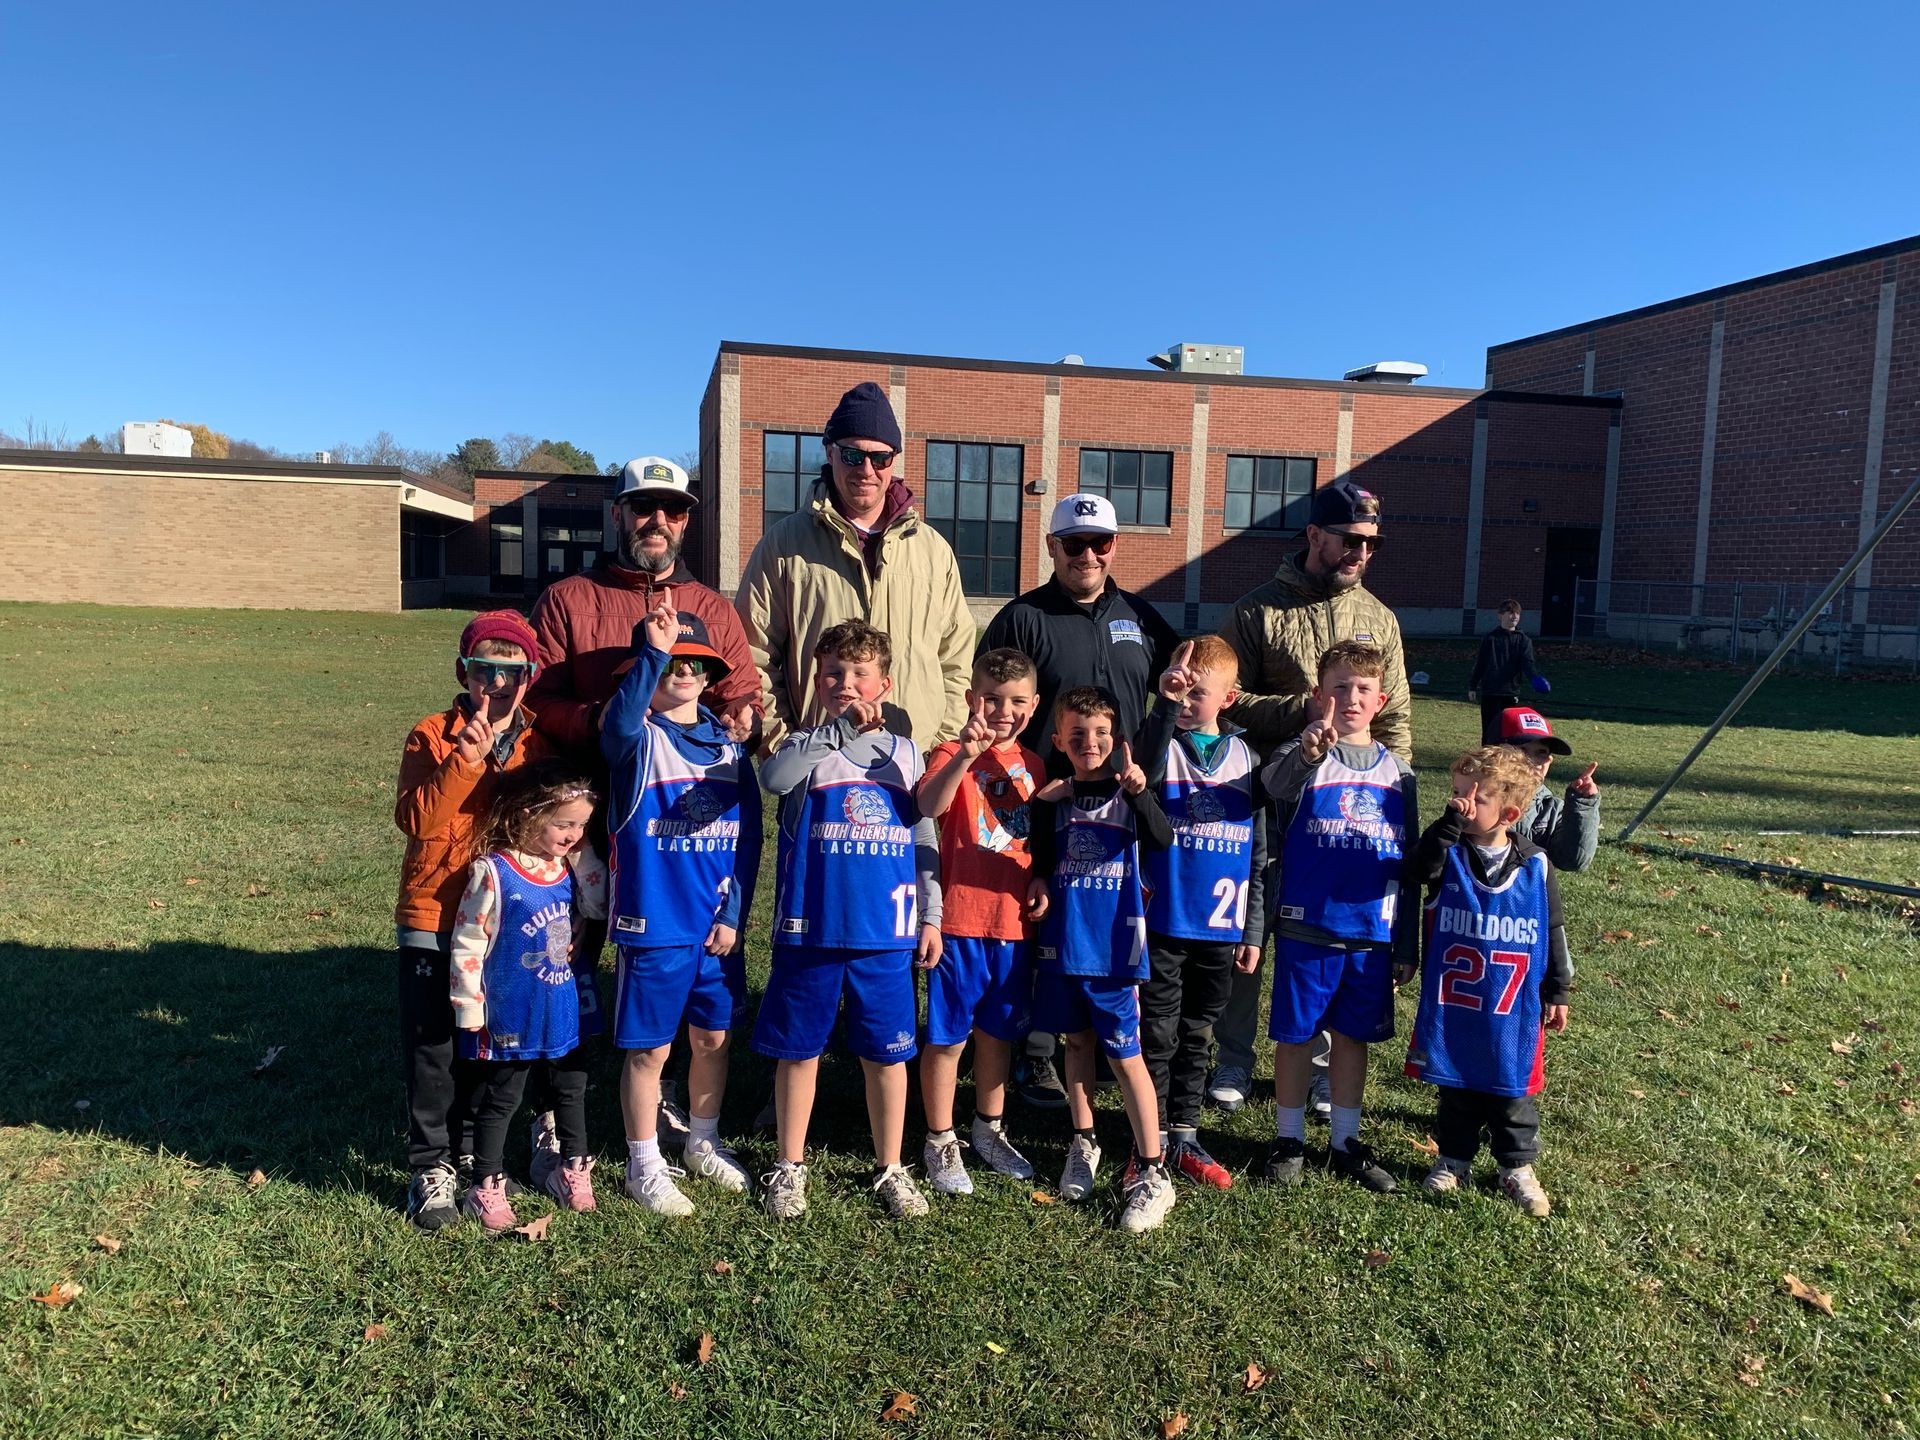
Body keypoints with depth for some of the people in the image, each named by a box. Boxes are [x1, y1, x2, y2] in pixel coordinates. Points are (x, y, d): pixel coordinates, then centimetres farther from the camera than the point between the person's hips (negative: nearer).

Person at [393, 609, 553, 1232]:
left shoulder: (538, 743, 2)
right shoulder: (431, 735, -4)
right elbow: (414, 818, -17)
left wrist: (505, 748, -17)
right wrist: (467, 758, -25)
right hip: (434, 917, -2)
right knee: (432, 1045, 2)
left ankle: (470, 1153, 30)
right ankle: (430, 1165, 16)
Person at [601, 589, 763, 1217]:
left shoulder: (728, 745, 5)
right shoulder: (638, 739, -7)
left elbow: (748, 835, 5)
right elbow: (620, 721, -34)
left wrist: (733, 913, -2)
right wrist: (654, 651, -44)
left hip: (717, 924, 5)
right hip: (652, 924, -4)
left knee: (712, 1038, 17)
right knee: (649, 1048, 5)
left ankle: (704, 1143, 37)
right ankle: (645, 1165, 23)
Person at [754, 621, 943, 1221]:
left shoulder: (905, 754, 8)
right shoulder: (806, 746, -1)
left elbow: (924, 840, 11)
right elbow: (772, 778, -25)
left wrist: (930, 916, 8)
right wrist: (836, 726, -26)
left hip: (887, 933, 2)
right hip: (811, 929, -2)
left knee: (886, 1053, 10)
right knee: (799, 1049, 9)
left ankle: (890, 1167, 27)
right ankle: (790, 1166, 26)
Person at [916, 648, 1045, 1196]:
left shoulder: (1033, 765, 9)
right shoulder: (954, 754, -7)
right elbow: (929, 806, -29)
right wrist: (966, 755, -40)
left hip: (1014, 920, 5)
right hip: (960, 919, -5)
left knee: (998, 1032, 18)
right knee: (947, 1036, 4)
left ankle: (989, 1132, 34)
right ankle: (940, 1143, 19)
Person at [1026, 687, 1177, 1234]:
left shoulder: (1128, 793, -5)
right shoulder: (1052, 799, 4)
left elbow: (1163, 840, -23)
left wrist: (1139, 793, -40)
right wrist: (1040, 883, -5)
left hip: (1114, 943, -4)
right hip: (1062, 941, 4)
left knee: (1125, 1055, -3)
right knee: (1077, 1041, 16)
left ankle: (1151, 1173, 5)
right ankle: (1083, 1144, 32)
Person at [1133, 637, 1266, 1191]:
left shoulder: (1243, 755, 6)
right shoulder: (1163, 745, -4)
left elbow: (1258, 849, 10)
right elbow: (1144, 771, -31)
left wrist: (1254, 929, 10)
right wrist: (1164, 705, -43)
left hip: (1221, 929, 3)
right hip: (1164, 923, -3)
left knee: (1197, 1038, 15)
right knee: (1158, 1037, 6)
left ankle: (1184, 1138, 28)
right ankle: (1152, 1142, 20)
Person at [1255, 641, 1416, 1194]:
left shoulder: (1399, 772, 8)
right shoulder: (1303, 756, -5)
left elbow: (1410, 860, 13)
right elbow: (1275, 781, -31)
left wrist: (1406, 942, 13)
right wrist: (1308, 753, -54)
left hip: (1373, 933, 4)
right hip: (1306, 927, -3)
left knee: (1353, 1035, 14)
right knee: (1296, 1034, 6)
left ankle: (1345, 1142, 28)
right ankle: (1288, 1139, 22)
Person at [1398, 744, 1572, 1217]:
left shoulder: (1535, 865, -4)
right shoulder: (1448, 853, -6)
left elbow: (1553, 930, 4)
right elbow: (1418, 870, -29)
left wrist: (1557, 992, 6)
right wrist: (1450, 822, -33)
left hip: (1514, 1010, 0)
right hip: (1452, 1005, 0)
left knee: (1514, 1089, 12)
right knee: (1456, 1086, 14)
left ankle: (1517, 1166, 30)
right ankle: (1452, 1159, 31)